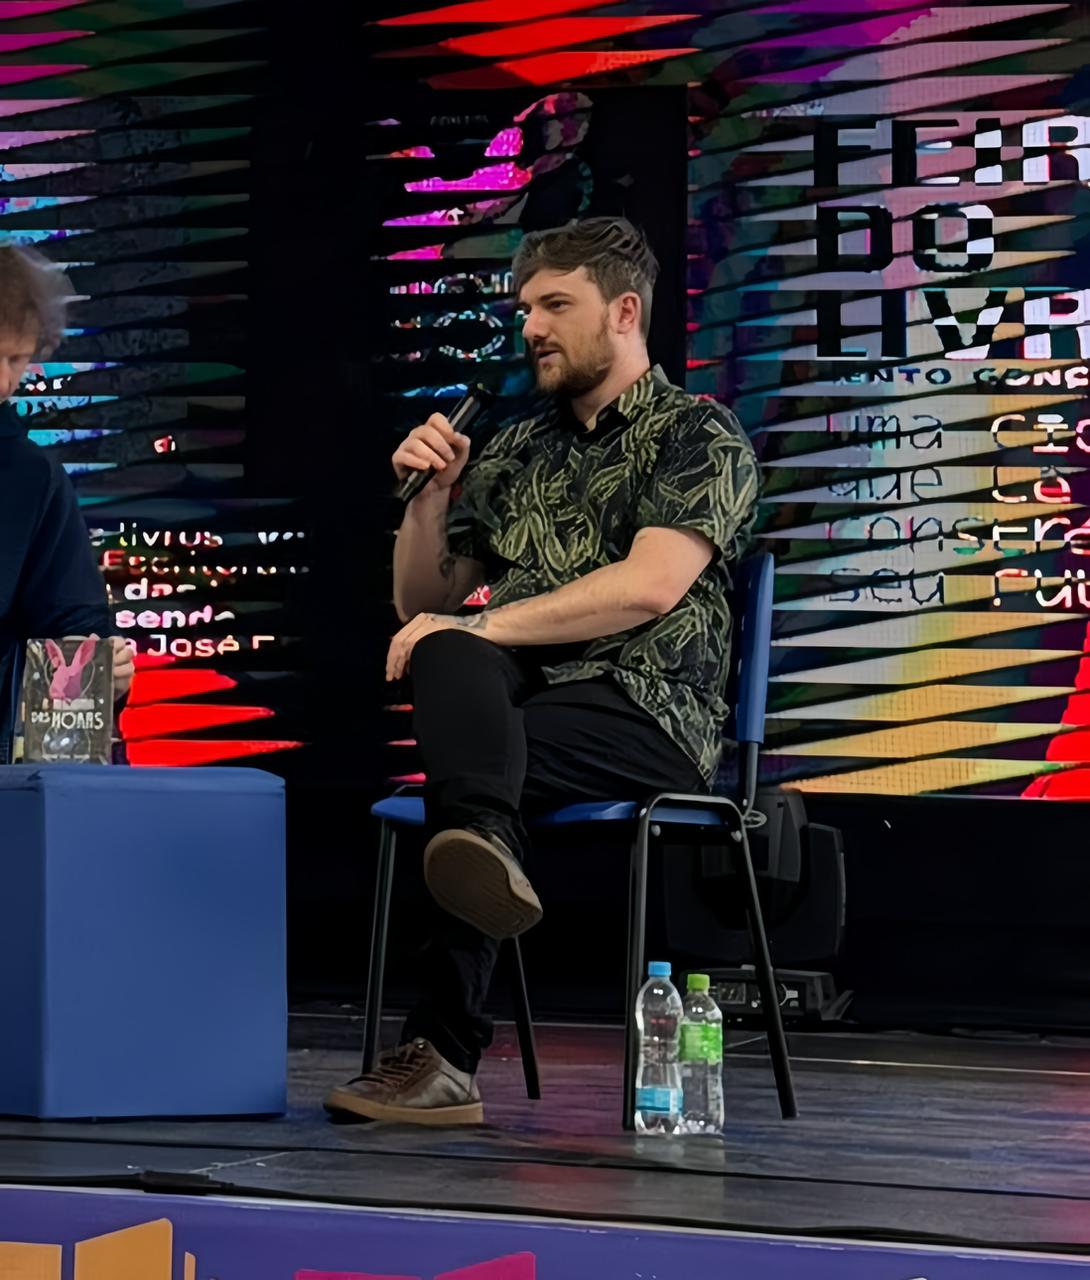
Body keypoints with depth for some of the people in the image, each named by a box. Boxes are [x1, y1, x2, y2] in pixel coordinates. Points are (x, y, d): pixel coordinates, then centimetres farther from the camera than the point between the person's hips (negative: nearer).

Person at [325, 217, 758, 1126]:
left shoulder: (700, 435, 5)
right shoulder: (516, 452, 25)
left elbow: (649, 586, -13)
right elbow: (421, 602, 26)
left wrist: (484, 625, -18)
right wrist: (428, 497, 7)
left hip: (645, 712, -5)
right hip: (512, 695, 5)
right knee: (447, 654, -31)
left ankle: (446, 1057, -36)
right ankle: (485, 846, -59)